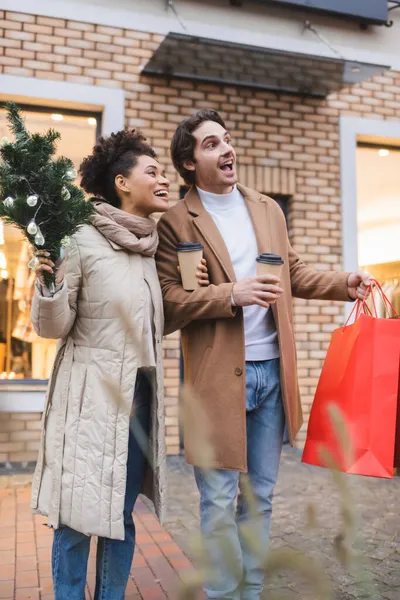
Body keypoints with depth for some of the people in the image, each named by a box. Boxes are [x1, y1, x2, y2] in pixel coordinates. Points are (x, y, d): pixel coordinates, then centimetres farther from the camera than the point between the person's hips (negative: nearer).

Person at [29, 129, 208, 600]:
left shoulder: (154, 246, 8)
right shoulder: (83, 241, -11)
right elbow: (51, 327, -7)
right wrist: (48, 282, -25)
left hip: (140, 393, 6)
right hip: (91, 395, -5)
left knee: (121, 513, 14)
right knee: (76, 516, 4)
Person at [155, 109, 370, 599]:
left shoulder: (268, 209, 13)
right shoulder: (176, 222, -4)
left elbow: (294, 274, 18)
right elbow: (168, 298, -11)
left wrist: (343, 283, 2)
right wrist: (232, 294, -22)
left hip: (272, 370, 5)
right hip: (218, 376, -5)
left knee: (260, 496, 17)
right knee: (220, 501, 5)